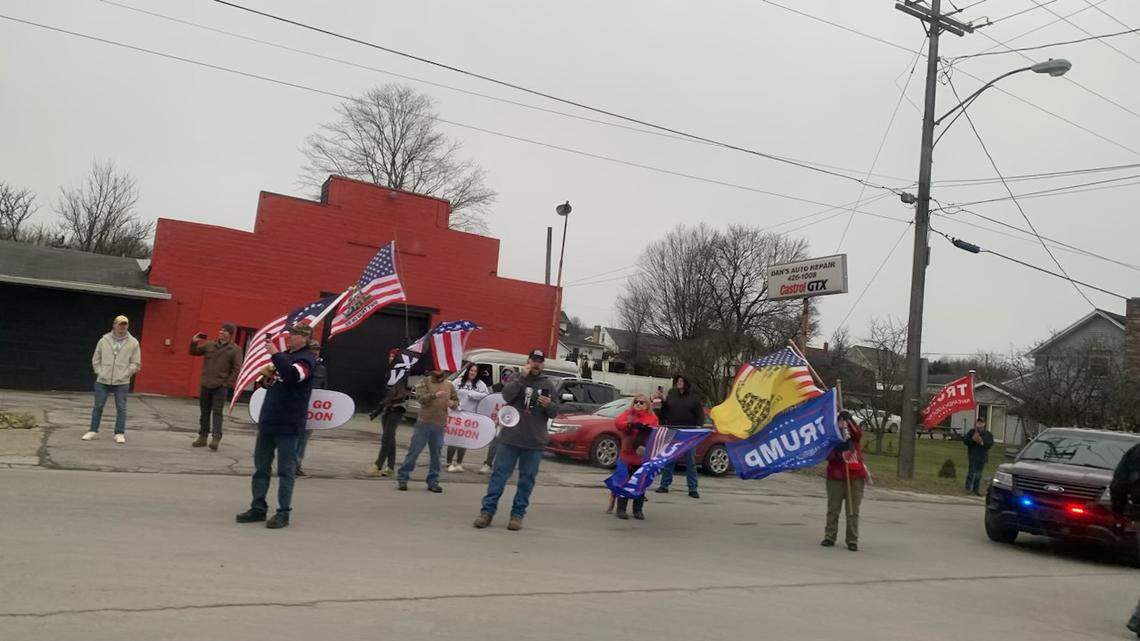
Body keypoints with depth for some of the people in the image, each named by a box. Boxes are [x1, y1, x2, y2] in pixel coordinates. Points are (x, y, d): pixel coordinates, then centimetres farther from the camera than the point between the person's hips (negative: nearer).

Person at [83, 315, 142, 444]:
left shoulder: (133, 343, 0)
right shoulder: (104, 340, 4)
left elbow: (136, 363, 2)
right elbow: (96, 360, 11)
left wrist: (123, 375, -5)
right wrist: (100, 373, 1)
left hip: (121, 383, -1)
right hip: (102, 381, 1)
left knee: (121, 408, 1)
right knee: (98, 406, 7)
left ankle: (120, 434, 9)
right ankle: (93, 431, 17)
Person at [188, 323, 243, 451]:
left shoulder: (235, 350, -3)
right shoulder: (209, 345, 8)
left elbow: (236, 369, -5)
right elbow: (193, 352, 19)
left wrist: (228, 384, -11)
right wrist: (194, 343, -1)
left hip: (220, 387, -4)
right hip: (205, 385, 4)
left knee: (217, 413, -8)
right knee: (204, 412, 11)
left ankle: (216, 438, -10)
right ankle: (202, 437, 18)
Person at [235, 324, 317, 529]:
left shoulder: (307, 358, -9)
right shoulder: (285, 355, 17)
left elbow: (293, 375, -30)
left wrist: (275, 354, -25)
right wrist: (266, 376, 8)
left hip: (288, 424, -8)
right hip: (268, 420, 9)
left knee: (286, 470, -2)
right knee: (260, 467, 11)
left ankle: (284, 513, 4)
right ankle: (258, 508, 19)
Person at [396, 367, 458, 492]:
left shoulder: (449, 385, 10)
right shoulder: (425, 382, 0)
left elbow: (456, 400, 17)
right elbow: (420, 397, -15)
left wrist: (453, 403, -7)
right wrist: (434, 395, -32)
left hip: (439, 425, 3)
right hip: (424, 422, -3)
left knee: (436, 454, 9)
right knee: (414, 451, 0)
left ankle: (433, 482, 18)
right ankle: (402, 479, 8)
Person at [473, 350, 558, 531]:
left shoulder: (548, 384, 10)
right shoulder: (517, 378, 6)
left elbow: (554, 413, 8)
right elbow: (507, 395, -14)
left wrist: (549, 405, -13)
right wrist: (522, 377, -17)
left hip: (534, 442, 2)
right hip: (510, 439, -1)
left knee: (527, 479, 5)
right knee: (499, 474, 0)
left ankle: (518, 514, 14)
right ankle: (487, 511, 6)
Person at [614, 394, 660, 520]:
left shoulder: (652, 417, 8)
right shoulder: (628, 414, 5)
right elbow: (618, 422, -13)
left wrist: (649, 429, -25)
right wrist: (631, 424, -31)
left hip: (644, 455, 1)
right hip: (628, 454, -1)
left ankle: (638, 510, 15)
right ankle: (621, 509, 5)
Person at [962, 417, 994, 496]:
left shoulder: (988, 434, 9)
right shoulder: (971, 432, 5)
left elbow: (990, 444, -2)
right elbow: (965, 440, 0)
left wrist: (982, 442, -18)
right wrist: (972, 440, -17)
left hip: (982, 456, 3)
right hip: (973, 455, -3)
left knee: (978, 474, 9)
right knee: (972, 472, -10)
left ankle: (976, 489, 15)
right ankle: (969, 488, -5)